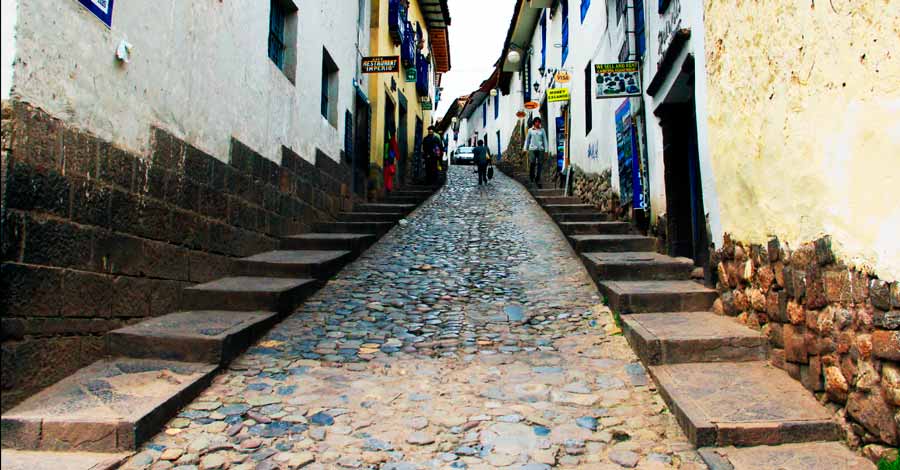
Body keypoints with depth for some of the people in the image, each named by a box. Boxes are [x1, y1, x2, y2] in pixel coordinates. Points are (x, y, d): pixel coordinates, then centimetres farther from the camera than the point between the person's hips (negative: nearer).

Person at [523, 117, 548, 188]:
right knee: (532, 162, -15)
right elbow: (527, 139, 13)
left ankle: (537, 180, 6)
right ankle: (531, 176, 8)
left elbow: (545, 140, 11)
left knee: (539, 164, -2)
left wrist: (546, 149, 5)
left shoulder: (542, 130, 10)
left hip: (540, 149, 1)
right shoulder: (530, 130, 8)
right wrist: (526, 149, 9)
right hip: (532, 149, -1)